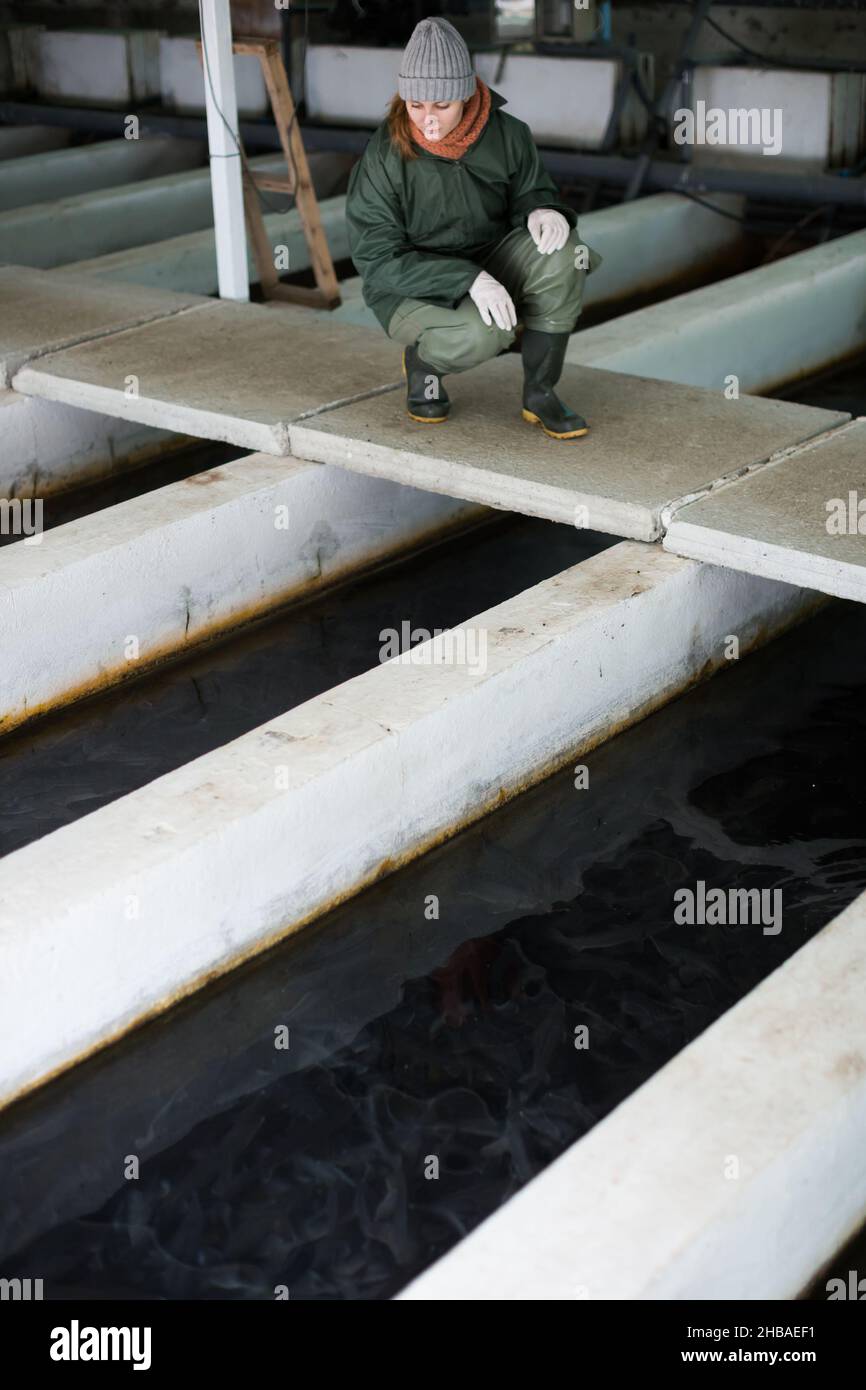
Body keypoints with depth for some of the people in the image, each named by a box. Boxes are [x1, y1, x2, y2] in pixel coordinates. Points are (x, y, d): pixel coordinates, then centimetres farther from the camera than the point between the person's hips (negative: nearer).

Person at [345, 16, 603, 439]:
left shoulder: (506, 134, -11)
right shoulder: (383, 157, -20)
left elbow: (530, 194, 4)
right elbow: (378, 258, -20)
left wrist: (544, 211, -25)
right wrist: (469, 279, -31)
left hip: (488, 272, 4)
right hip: (412, 292, -4)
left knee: (562, 251, -25)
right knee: (483, 336, -36)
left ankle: (540, 393, -12)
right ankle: (421, 358, 1)